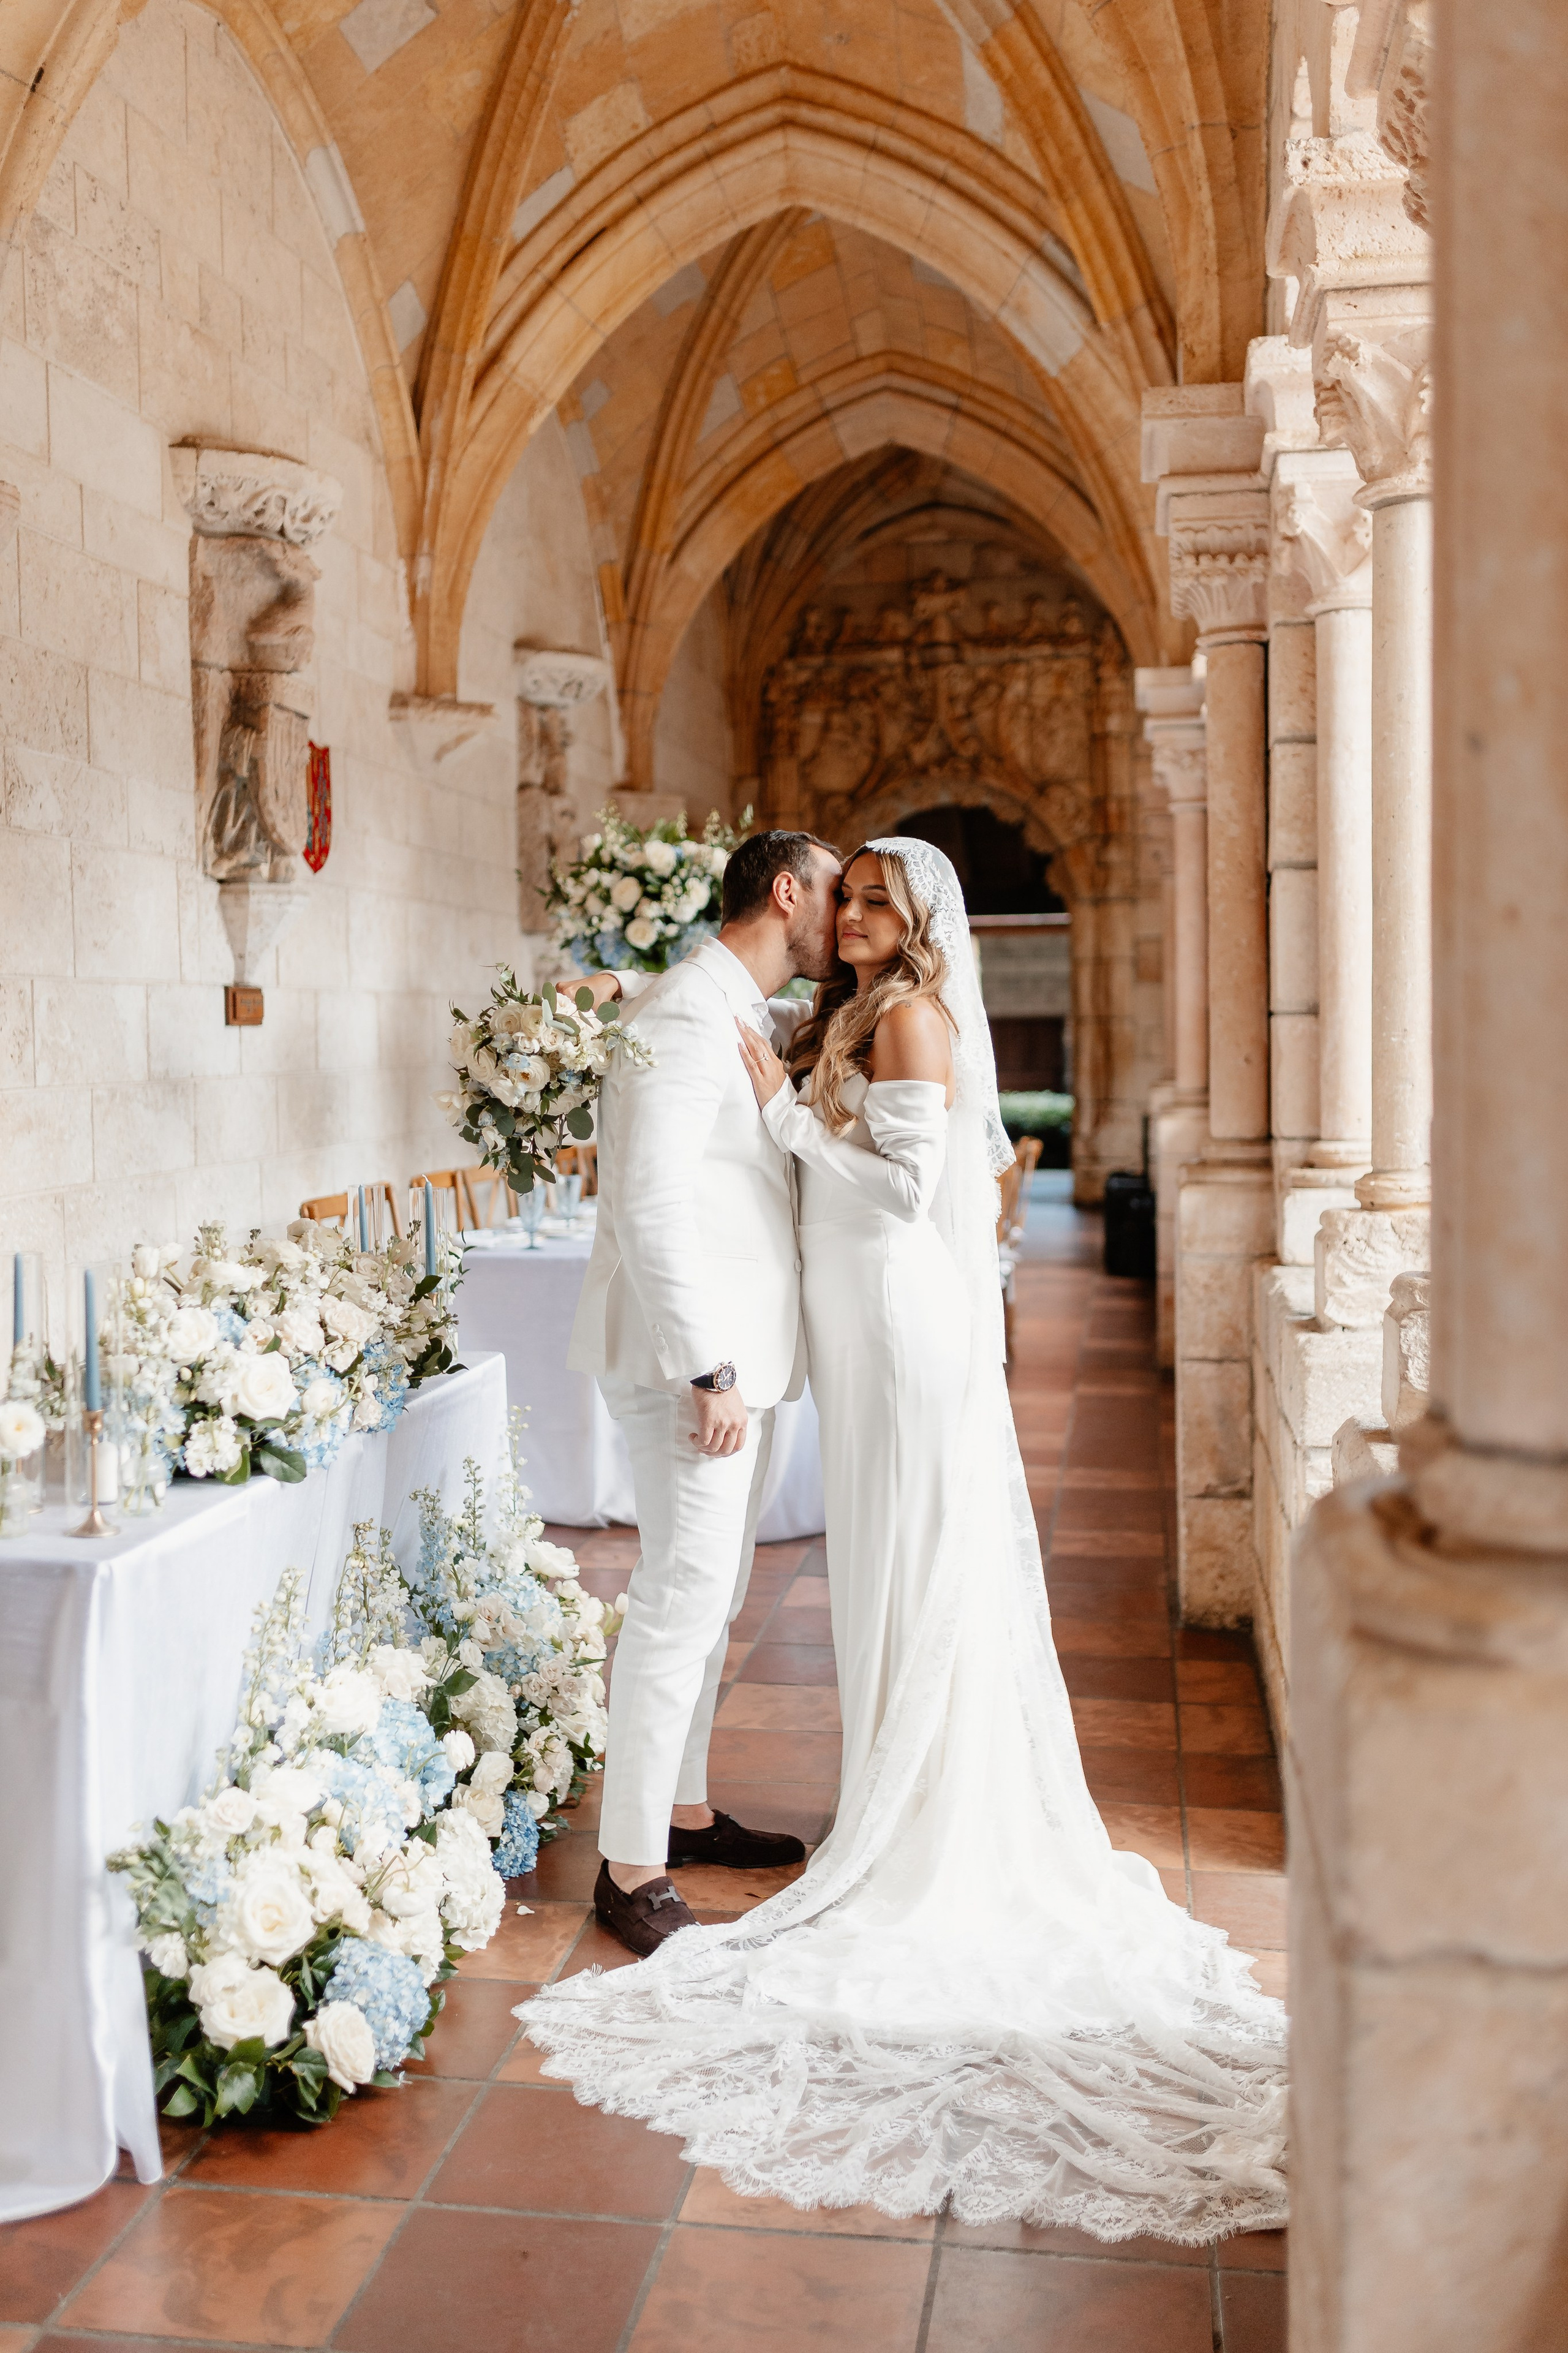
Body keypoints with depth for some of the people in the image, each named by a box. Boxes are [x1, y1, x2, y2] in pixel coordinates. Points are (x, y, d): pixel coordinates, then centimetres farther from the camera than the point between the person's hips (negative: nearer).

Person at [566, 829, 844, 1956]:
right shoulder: (686, 1015, -16)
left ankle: (685, 1809, 31)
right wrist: (708, 1371, -23)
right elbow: (651, 1205, -23)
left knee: (712, 1596, 17)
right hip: (696, 1362, -10)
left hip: (741, 1355, 10)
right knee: (683, 1599, -5)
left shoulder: (750, 1020, 16)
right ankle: (631, 1870, 6)